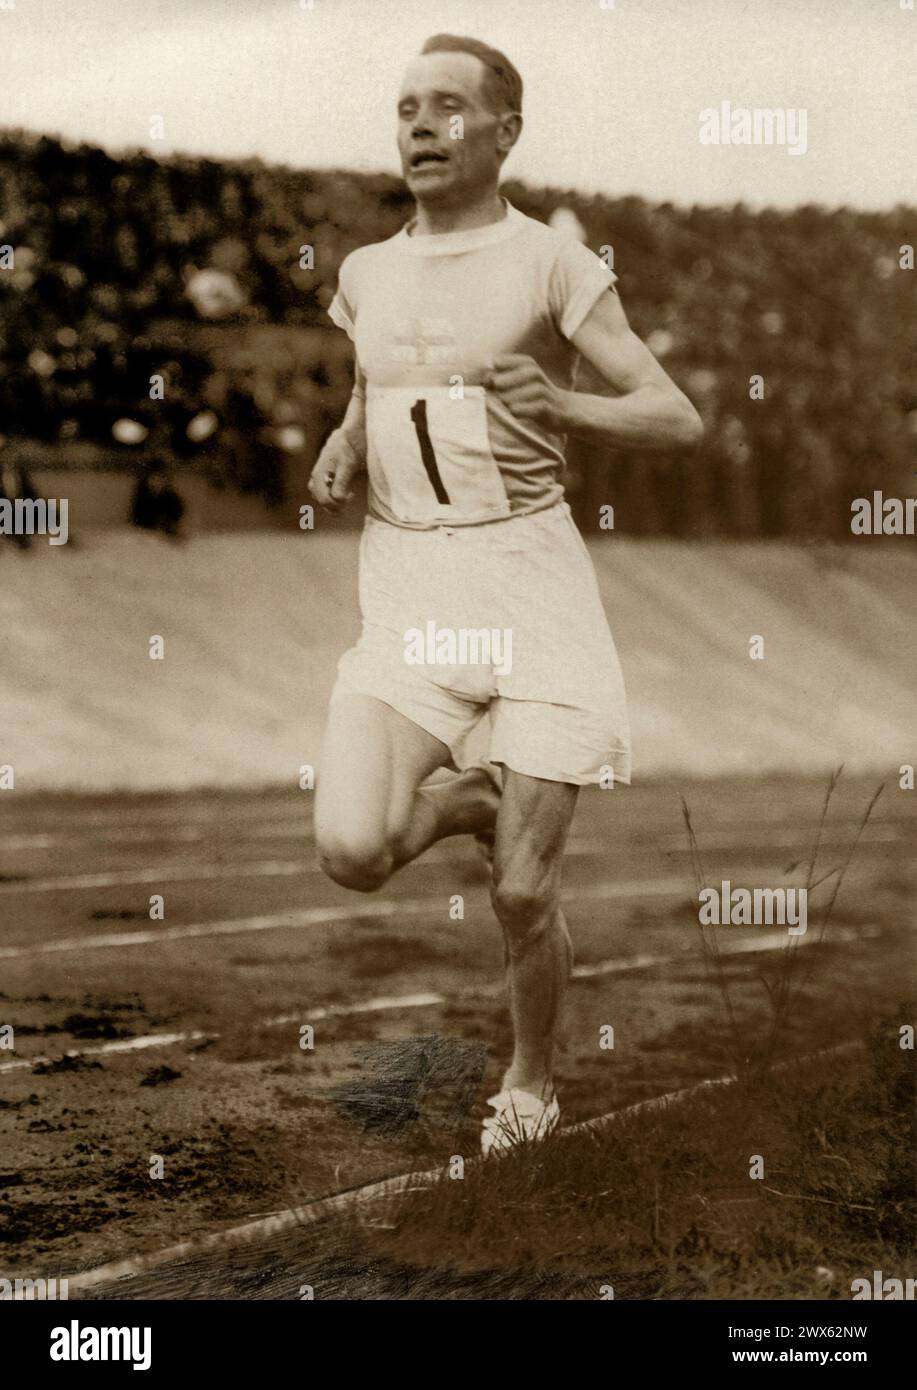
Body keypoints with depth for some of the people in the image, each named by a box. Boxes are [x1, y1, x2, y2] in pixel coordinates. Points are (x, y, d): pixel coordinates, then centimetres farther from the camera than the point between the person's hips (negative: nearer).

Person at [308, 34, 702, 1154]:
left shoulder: (550, 265, -2)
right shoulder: (367, 275, 12)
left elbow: (678, 419, -5)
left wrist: (562, 407, -23)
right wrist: (341, 457, 7)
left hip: (531, 579, -3)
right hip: (407, 590, 3)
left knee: (521, 895, -2)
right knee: (351, 851, -19)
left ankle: (531, 1079, 28)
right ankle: (470, 798, 15)